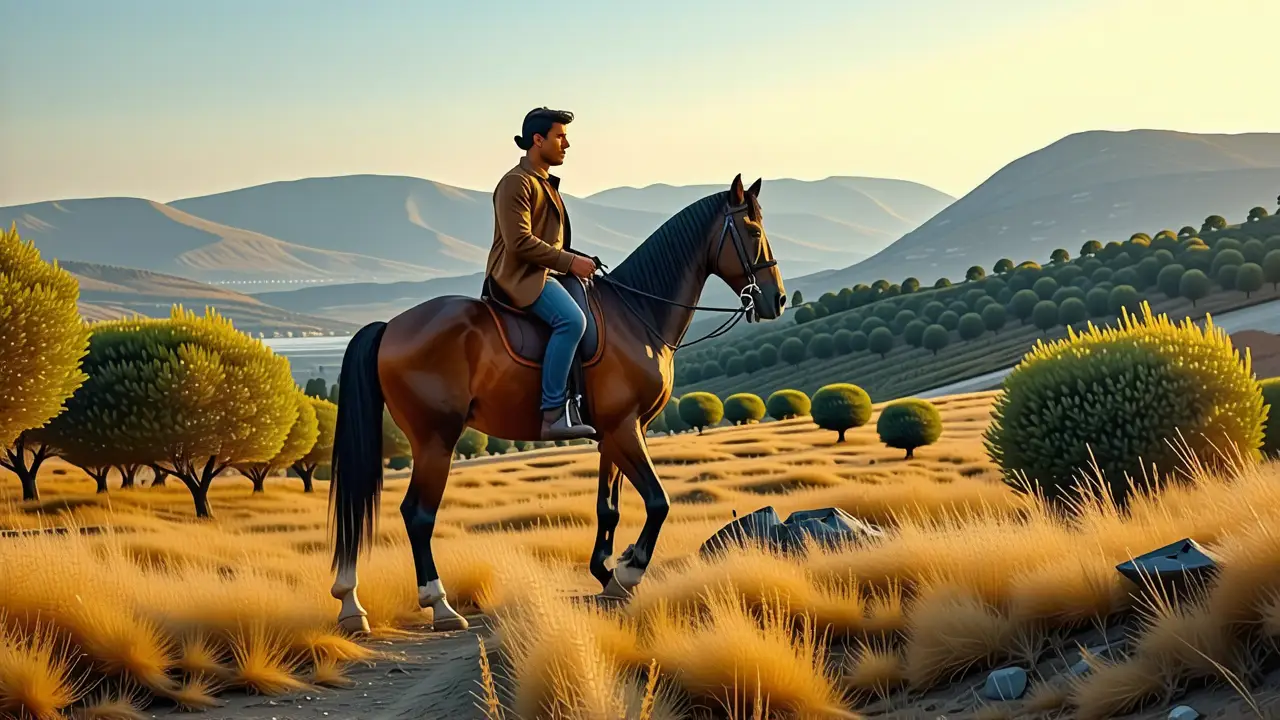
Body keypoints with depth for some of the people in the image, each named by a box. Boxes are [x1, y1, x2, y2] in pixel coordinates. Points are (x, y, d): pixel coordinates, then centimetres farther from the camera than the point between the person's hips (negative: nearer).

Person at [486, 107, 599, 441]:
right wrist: (570, 262, -19)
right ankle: (553, 414, -34)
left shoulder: (546, 183, 21)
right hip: (518, 275, -11)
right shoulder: (516, 182, -11)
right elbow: (520, 242, -20)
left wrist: (578, 261, 15)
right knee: (571, 319, -32)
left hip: (540, 273, 11)